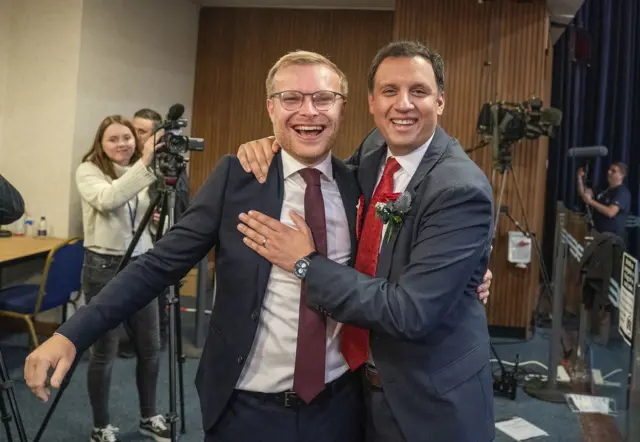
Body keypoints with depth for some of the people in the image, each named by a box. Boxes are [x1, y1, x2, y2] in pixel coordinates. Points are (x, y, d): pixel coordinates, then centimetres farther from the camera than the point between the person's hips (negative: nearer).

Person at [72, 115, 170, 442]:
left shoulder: (139, 173, 9)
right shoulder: (89, 170, -7)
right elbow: (108, 199, -29)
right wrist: (145, 163, -36)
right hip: (104, 267, -5)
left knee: (149, 348, 12)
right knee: (104, 352, 4)